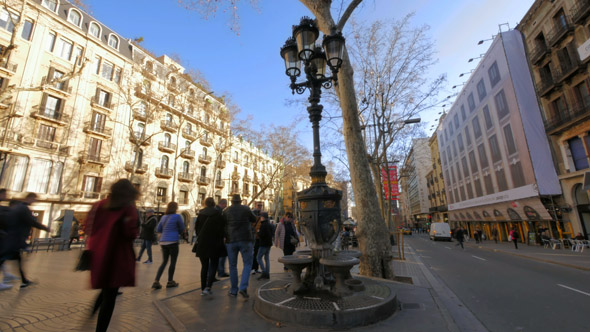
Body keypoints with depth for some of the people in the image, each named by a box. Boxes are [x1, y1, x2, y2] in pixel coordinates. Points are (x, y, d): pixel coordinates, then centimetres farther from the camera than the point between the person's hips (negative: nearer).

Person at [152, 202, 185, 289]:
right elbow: (182, 229, -1)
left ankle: (156, 282, 9)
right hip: (173, 242, -6)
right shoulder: (177, 216, -9)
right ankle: (170, 282, 17)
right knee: (173, 262, 7)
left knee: (164, 262, 15)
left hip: (163, 242, 6)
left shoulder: (164, 217, 8)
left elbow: (158, 230, 13)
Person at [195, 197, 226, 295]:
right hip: (214, 243, -3)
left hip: (202, 243, 3)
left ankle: (203, 288, 17)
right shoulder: (217, 214, -9)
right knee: (213, 265, 7)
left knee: (204, 266, 13)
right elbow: (221, 228, -10)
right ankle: (208, 287, -4)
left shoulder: (200, 214, 1)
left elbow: (196, 228, 6)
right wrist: (220, 240, 2)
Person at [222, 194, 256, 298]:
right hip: (245, 240, -1)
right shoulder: (246, 209, -1)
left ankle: (233, 291, 19)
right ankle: (243, 288, -4)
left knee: (233, 266, 13)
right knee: (247, 264, 9)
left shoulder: (226, 211, 1)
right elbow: (254, 219, 11)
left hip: (231, 240, 2)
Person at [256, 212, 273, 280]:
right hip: (269, 244, 9)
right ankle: (267, 274, 13)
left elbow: (261, 235, -23)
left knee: (259, 257, -1)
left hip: (264, 244, -9)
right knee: (267, 258, 11)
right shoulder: (270, 225, 12)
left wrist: (258, 232, -3)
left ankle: (264, 272, -7)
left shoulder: (263, 225, -16)